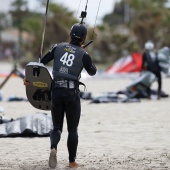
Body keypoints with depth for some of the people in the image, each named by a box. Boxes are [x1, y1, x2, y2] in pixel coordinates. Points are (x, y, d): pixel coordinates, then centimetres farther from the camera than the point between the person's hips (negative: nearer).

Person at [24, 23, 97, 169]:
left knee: (57, 127, 11)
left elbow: (42, 62, 4)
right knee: (72, 129, 11)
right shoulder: (83, 54, -4)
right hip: (72, 93, -2)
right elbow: (92, 72, 11)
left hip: (56, 91, 2)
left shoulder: (58, 47, 4)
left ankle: (53, 148, -19)